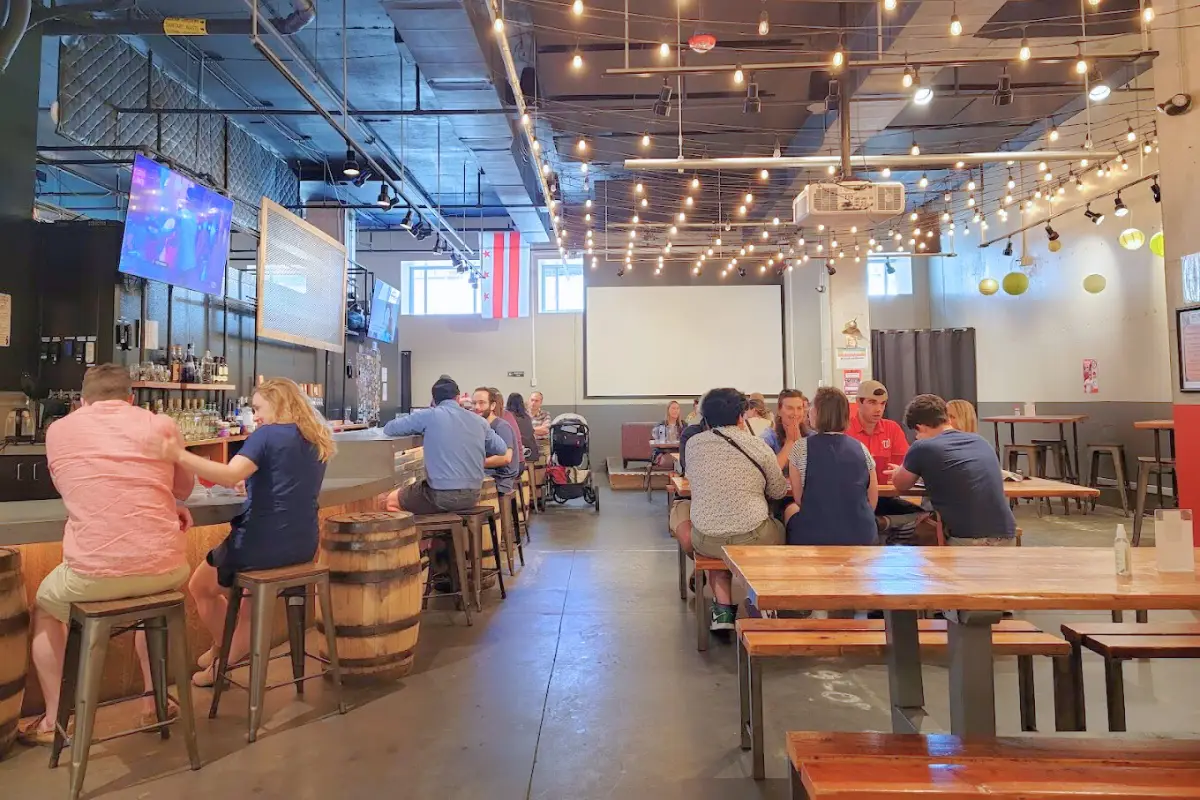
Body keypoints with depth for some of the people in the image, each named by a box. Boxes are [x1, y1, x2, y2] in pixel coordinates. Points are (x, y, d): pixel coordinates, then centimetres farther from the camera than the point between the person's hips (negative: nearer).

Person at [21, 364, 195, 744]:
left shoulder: (59, 430, 7)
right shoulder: (162, 425, 5)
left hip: (91, 574, -1)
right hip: (165, 567, 1)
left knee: (44, 607, 33)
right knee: (155, 589, 37)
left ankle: (53, 721, 34)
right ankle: (152, 703, 39)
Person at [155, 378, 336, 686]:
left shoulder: (268, 435, -13)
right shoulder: (319, 442, 8)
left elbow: (230, 476, -29)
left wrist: (180, 455, -34)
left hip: (263, 545, -7)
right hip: (303, 546, 7)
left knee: (200, 586, 24)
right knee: (233, 585, 35)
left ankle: (229, 653, 36)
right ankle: (231, 653, 34)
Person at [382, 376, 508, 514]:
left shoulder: (429, 415, -6)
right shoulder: (478, 420, 6)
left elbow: (388, 429, 4)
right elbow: (502, 449, 17)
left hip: (441, 496, -4)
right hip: (472, 496, 4)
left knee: (391, 501, 20)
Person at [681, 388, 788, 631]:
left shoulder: (693, 443, -1)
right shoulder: (757, 445, -7)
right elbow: (778, 491, 6)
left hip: (705, 541, 2)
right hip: (752, 540, -2)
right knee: (779, 529, 29)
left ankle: (723, 610, 23)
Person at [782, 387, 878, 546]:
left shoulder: (801, 447, -7)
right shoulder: (861, 448, 3)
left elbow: (799, 499, 0)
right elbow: (872, 501, 7)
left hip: (815, 538, -3)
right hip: (862, 537, 3)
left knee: (790, 509, 28)